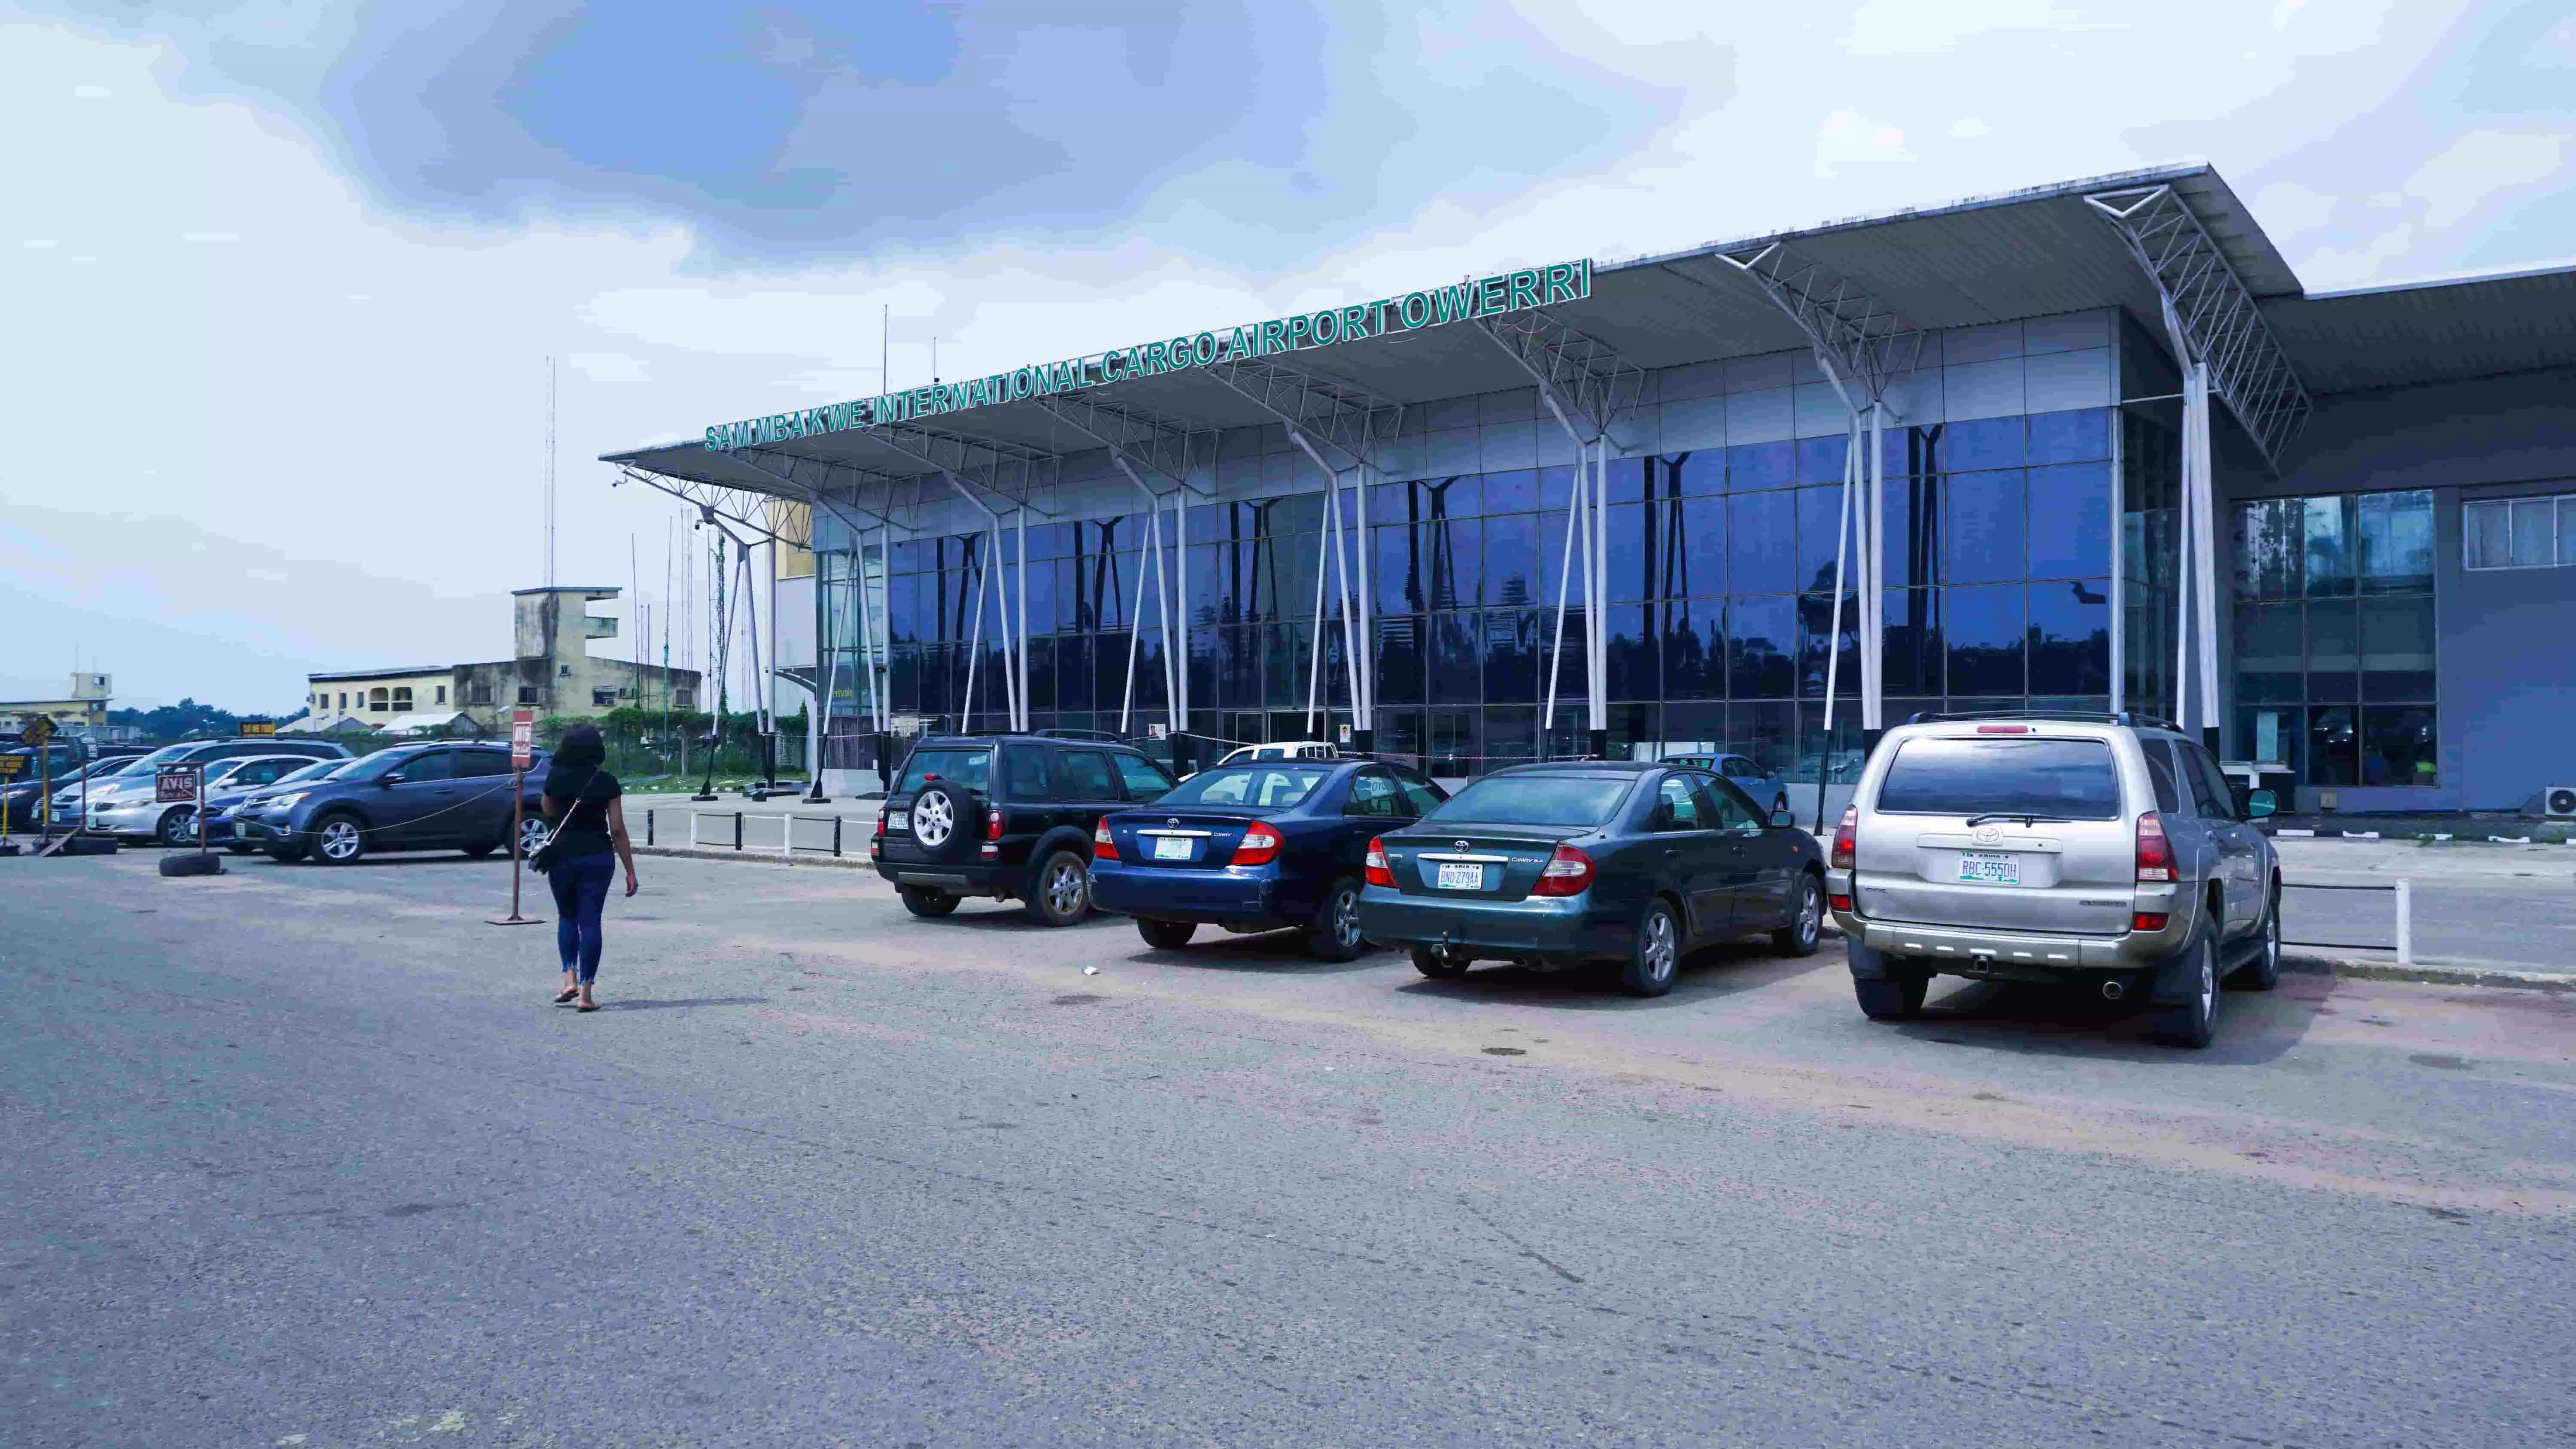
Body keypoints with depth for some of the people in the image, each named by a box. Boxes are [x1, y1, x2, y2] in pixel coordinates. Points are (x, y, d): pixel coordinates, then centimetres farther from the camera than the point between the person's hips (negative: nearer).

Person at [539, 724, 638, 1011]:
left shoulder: (555, 778, -2)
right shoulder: (607, 782, -6)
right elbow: (617, 829, -7)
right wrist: (630, 871, -3)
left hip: (562, 855, 1)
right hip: (598, 856, -1)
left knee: (567, 917, 19)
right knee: (590, 921, 3)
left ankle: (570, 978, 4)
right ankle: (585, 993, 0)